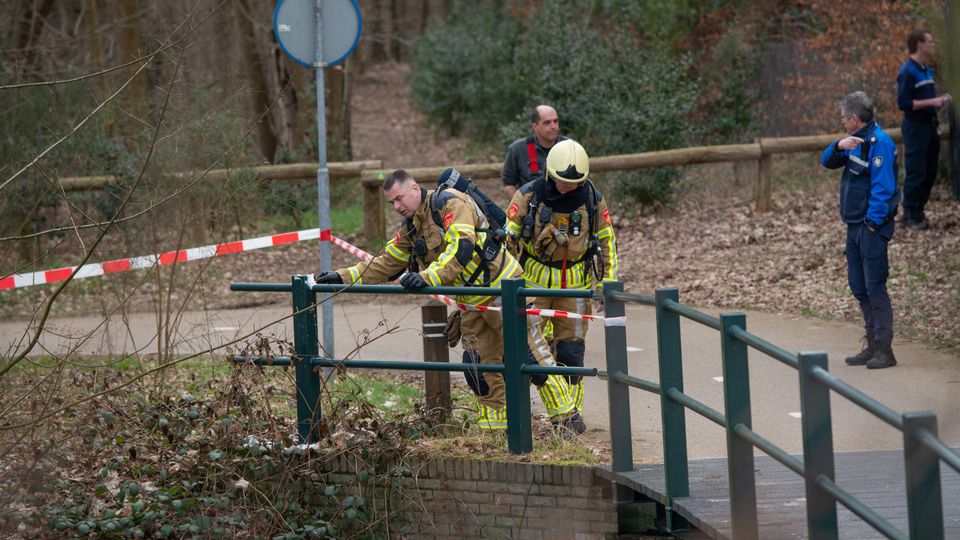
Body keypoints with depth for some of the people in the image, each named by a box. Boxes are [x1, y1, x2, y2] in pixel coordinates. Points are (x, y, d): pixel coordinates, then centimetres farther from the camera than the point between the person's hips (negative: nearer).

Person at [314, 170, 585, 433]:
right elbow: (386, 264, 18)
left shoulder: (450, 203, -15)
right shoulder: (411, 229, 13)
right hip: (471, 302, 9)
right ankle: (493, 426, 14)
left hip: (500, 286, -9)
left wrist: (428, 277, -38)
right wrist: (343, 277, 8)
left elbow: (461, 249, -28)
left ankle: (567, 417, -1)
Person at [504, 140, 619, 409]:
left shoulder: (593, 199, -4)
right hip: (533, 281, -2)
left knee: (571, 348, 4)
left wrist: (608, 283, 5)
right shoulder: (529, 195, -11)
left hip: (575, 285, 2)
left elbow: (607, 242, 8)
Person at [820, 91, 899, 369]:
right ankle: (873, 345, 18)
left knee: (874, 287, -8)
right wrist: (838, 146, -9)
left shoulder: (879, 142, -15)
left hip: (872, 225, -10)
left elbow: (883, 187, -21)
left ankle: (884, 349, -6)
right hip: (854, 225, 10)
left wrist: (872, 223, -22)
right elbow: (827, 161, 12)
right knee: (859, 287, 12)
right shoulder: (856, 140, 14)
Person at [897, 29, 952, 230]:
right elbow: (903, 103, -20)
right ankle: (909, 217, -1)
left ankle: (918, 211, 21)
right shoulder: (908, 72, -14)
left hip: (930, 125, 9)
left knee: (930, 172, 11)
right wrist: (931, 102, -20)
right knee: (916, 173, -7)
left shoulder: (927, 70, 14)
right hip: (915, 127, -9)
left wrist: (940, 100, 5)